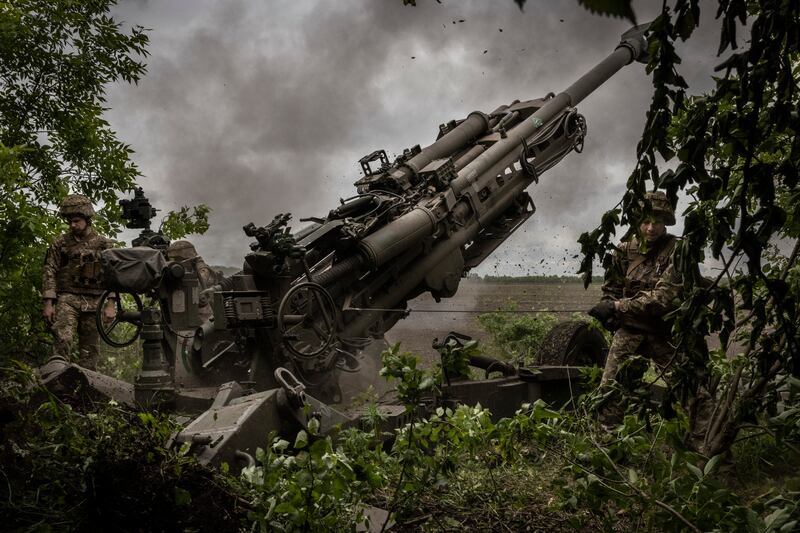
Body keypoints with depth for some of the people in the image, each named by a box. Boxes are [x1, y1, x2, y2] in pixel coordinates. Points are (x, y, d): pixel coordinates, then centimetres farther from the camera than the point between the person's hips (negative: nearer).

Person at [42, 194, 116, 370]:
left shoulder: (102, 244, 8)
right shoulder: (59, 243, 8)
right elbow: (49, 273, 4)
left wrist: (110, 305, -3)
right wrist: (48, 303, -6)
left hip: (93, 302, 1)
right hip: (67, 299, -1)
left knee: (90, 349, 3)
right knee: (63, 339, -22)